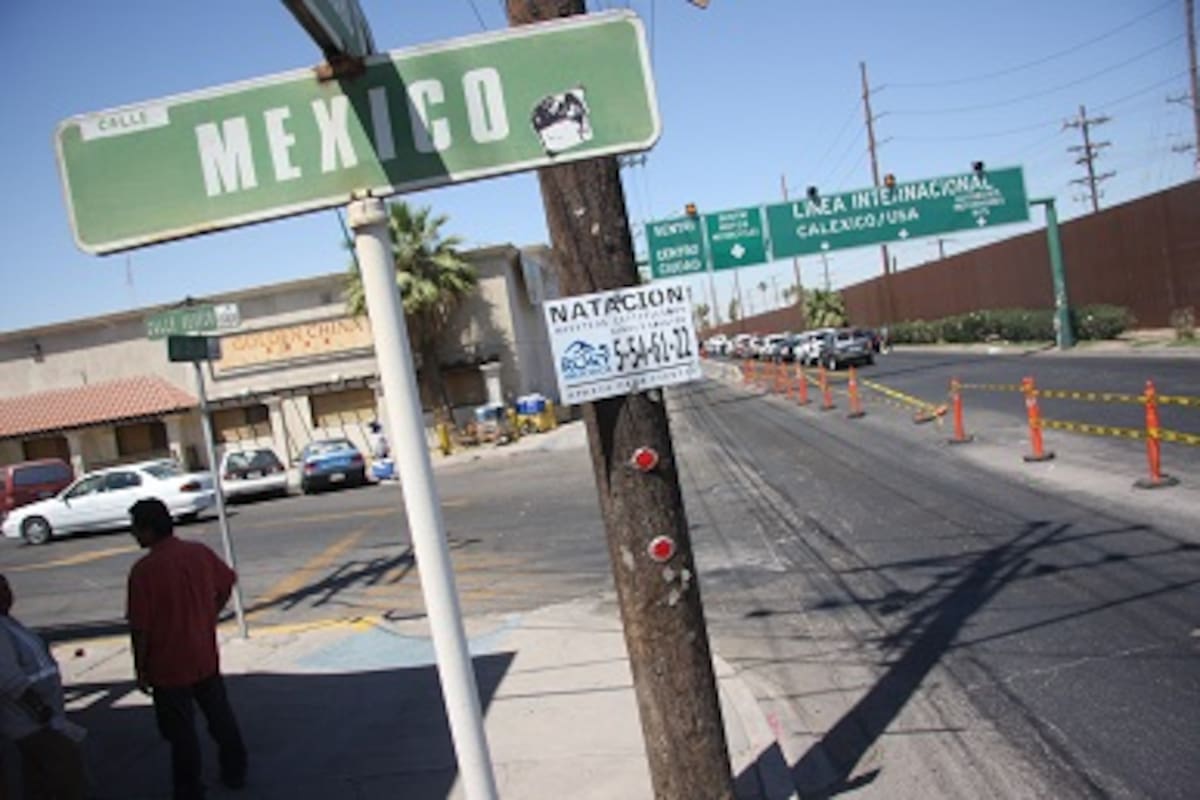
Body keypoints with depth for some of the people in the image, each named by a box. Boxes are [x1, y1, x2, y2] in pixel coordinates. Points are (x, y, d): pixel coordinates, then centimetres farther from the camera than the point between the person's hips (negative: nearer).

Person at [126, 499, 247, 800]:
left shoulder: (144, 570, -21)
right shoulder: (199, 552, -5)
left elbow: (140, 627, -17)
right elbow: (226, 585, 10)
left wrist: (140, 668, -6)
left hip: (169, 666, -5)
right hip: (206, 658, 5)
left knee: (181, 730, 9)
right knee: (220, 715, 20)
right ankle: (235, 773, 34)